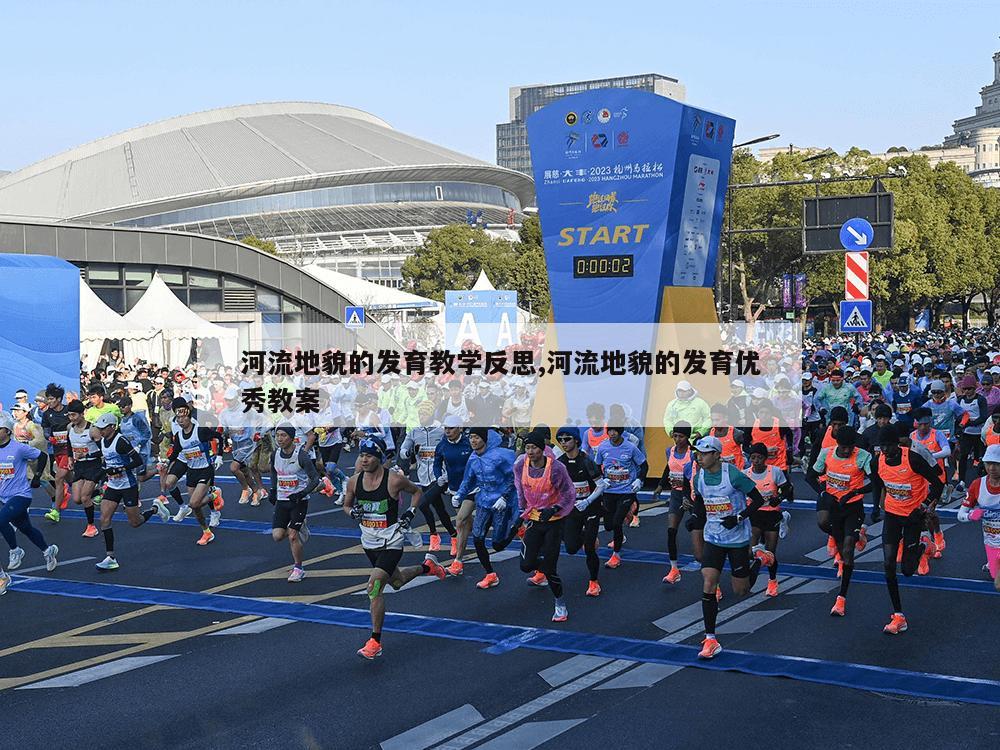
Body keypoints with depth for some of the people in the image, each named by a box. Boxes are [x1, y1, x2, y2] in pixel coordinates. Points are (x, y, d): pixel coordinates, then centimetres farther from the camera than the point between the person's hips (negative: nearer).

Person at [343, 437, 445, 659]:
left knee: (374, 588, -17)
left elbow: (416, 491, 3)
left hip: (391, 542, -6)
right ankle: (427, 566, 54)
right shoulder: (354, 481, -5)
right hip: (369, 541, 6)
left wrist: (410, 513, -9)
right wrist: (353, 512, -11)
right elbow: (346, 505, 11)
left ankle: (375, 642, -7)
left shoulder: (394, 480, -17)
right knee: (397, 582, 24)